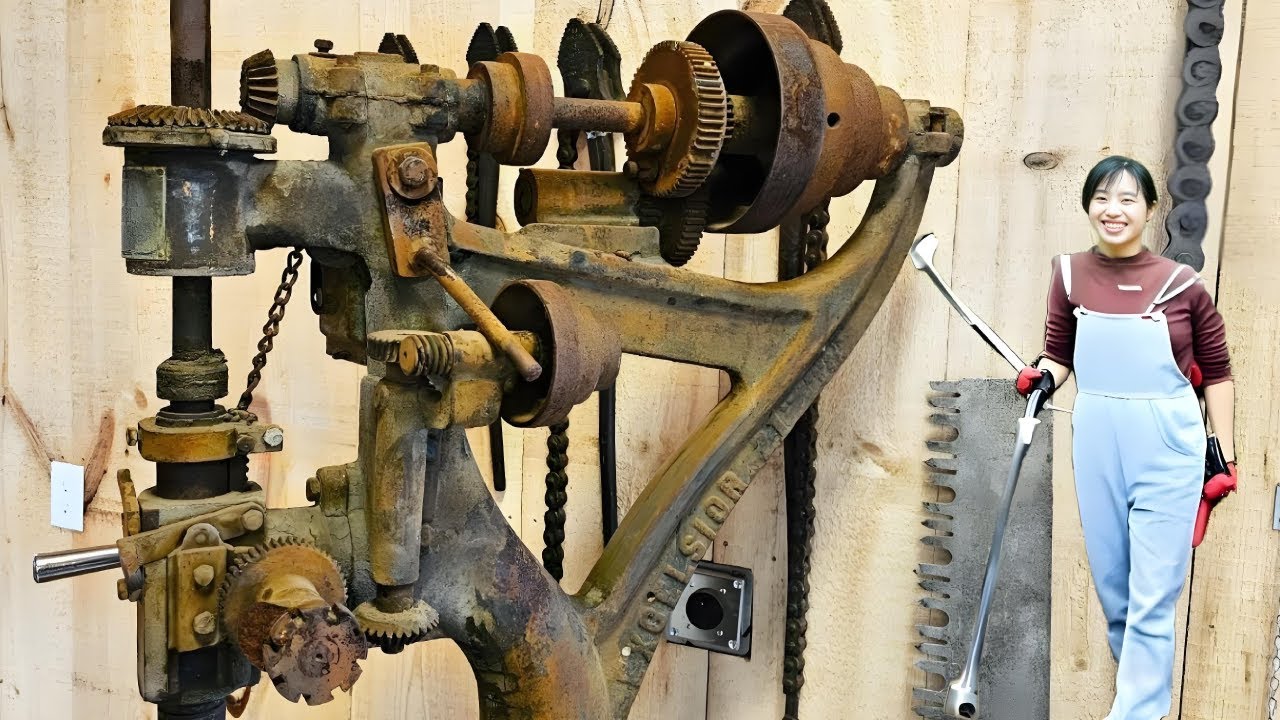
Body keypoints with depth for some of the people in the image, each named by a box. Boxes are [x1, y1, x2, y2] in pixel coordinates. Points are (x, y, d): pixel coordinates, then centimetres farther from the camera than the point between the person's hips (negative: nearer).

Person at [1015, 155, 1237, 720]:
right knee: (1111, 584, 15)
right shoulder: (1070, 274, -1)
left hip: (1167, 451, -3)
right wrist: (1041, 377, -11)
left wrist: (1225, 457, 2)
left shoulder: (1182, 285, -8)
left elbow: (1217, 373, 2)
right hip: (1097, 447, 3)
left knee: (1152, 596, -1)